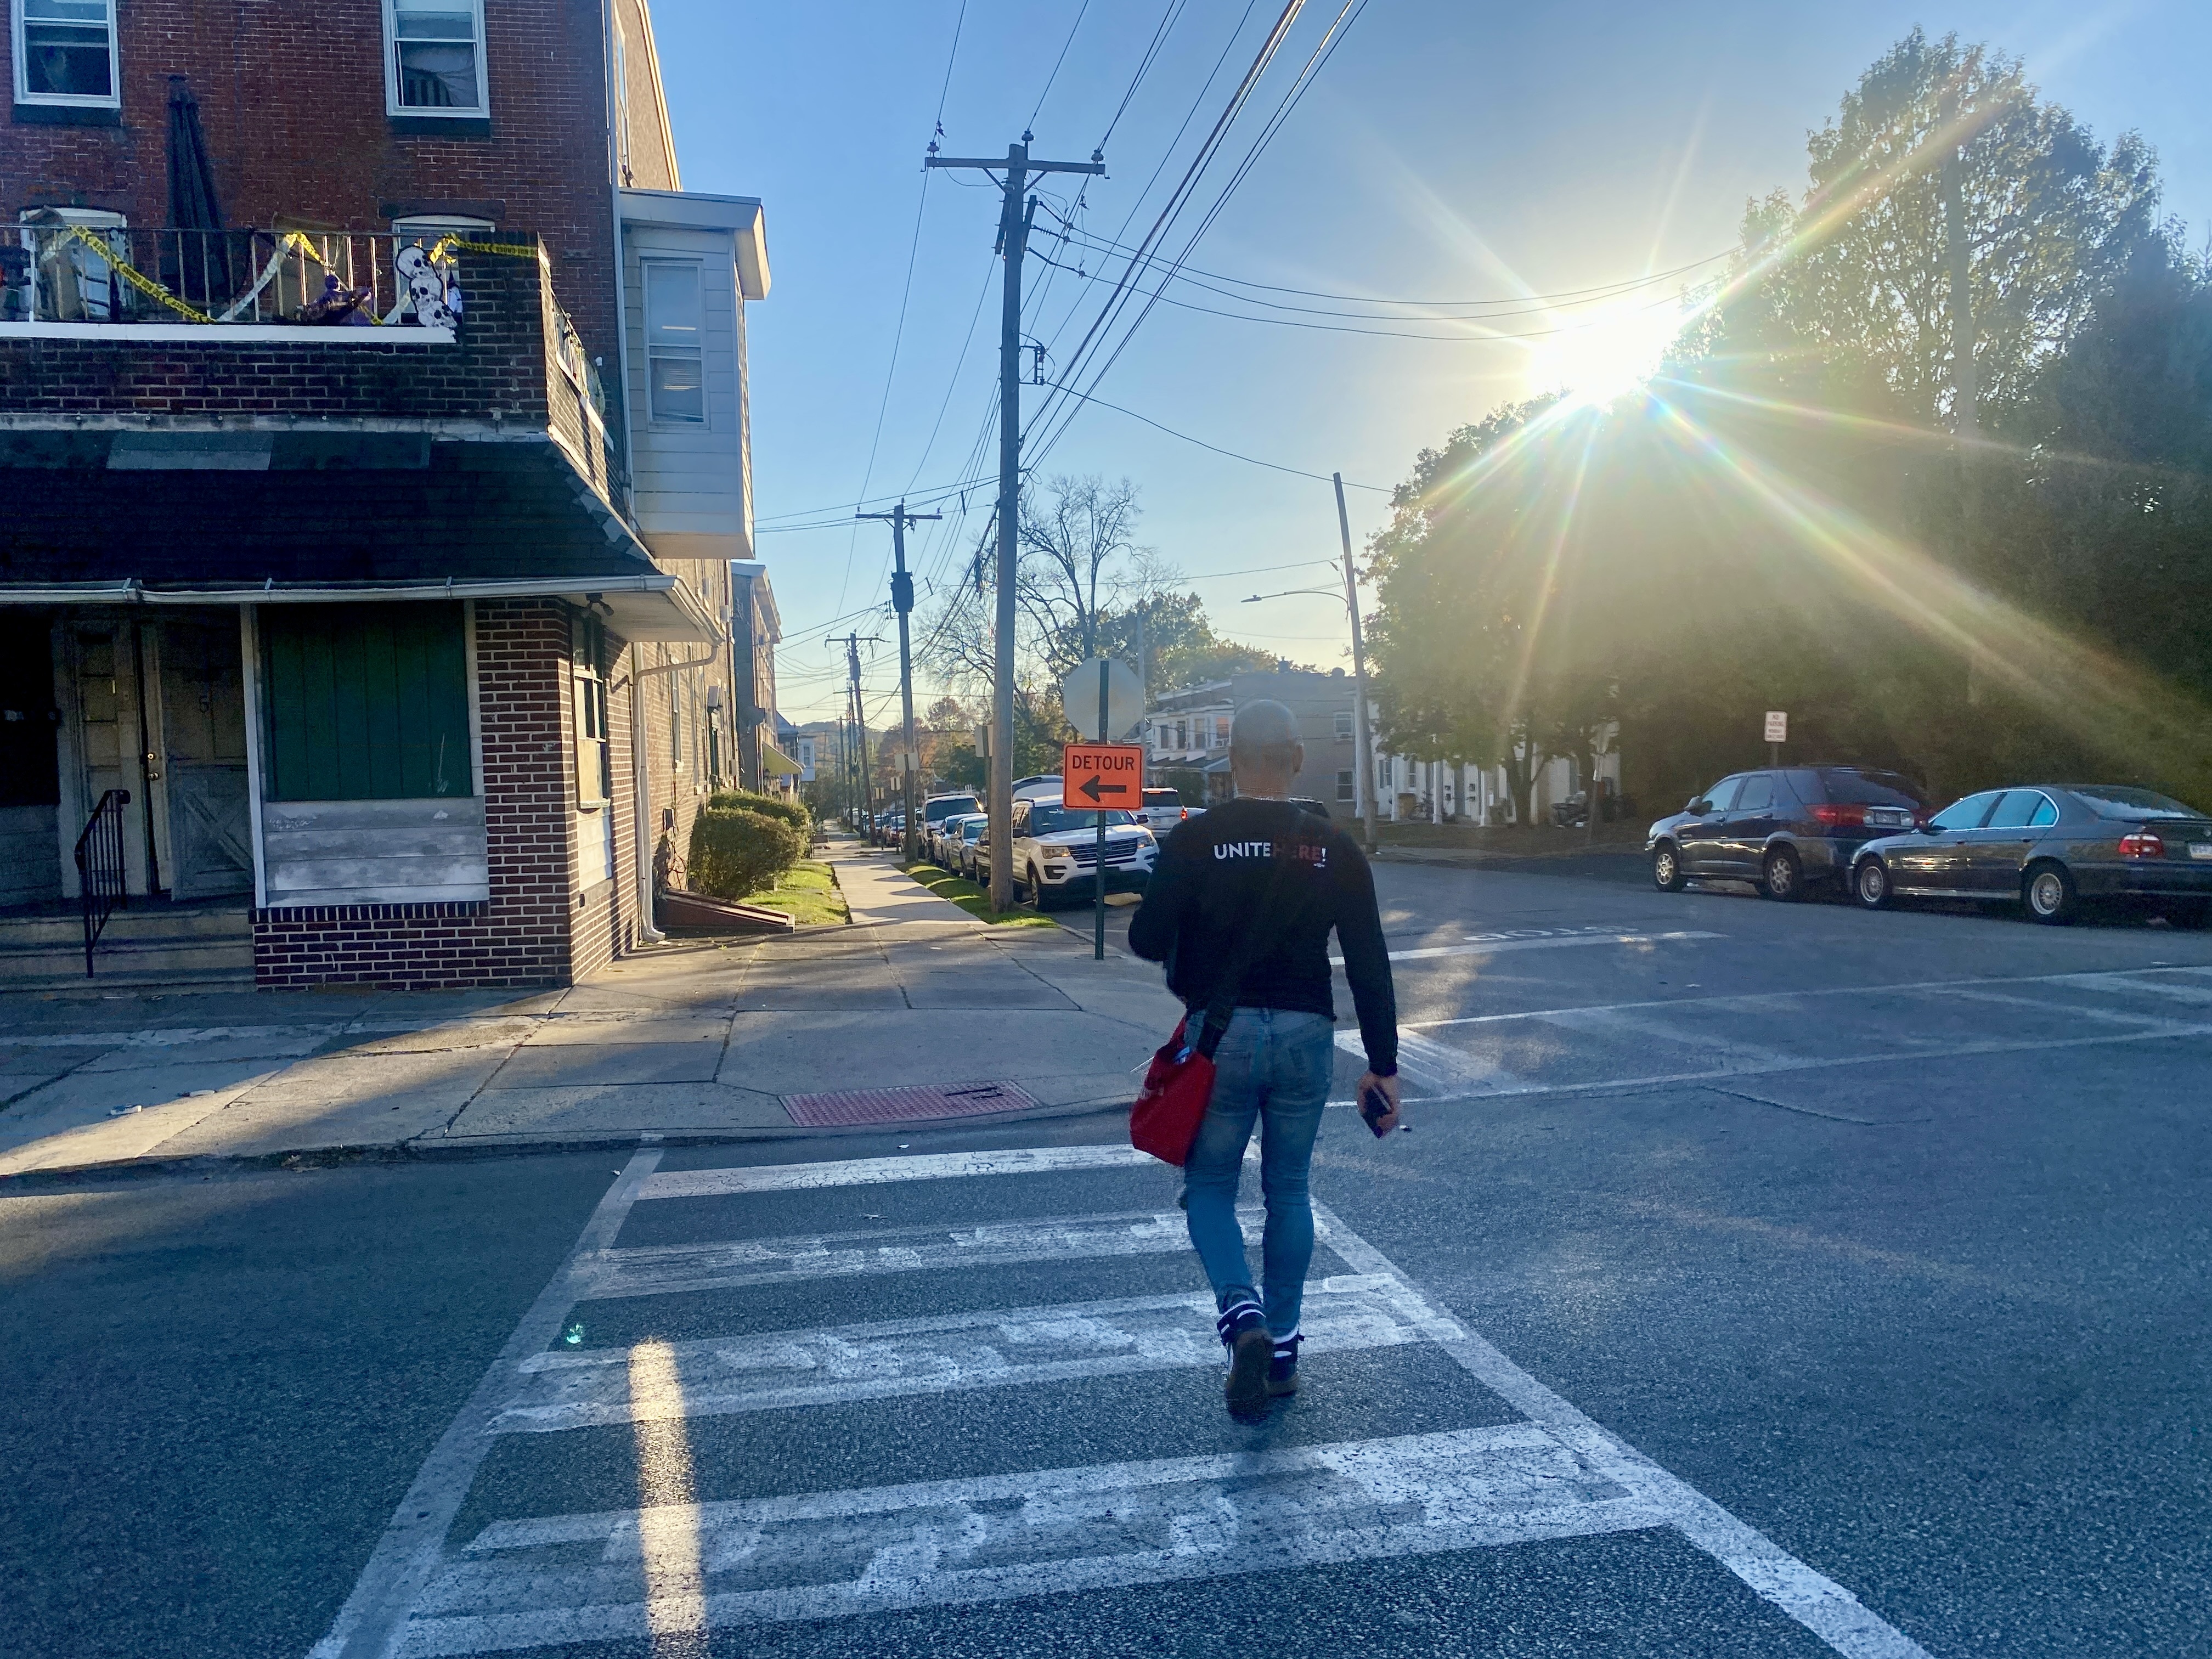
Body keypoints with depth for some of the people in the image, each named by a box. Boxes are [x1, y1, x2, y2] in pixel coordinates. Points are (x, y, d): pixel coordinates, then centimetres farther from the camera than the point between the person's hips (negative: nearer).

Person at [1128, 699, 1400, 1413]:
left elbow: (1147, 940, -8)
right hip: (1306, 1035, 3)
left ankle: (1241, 1313, -11)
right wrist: (1382, 1065, 5)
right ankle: (1283, 1347, 23)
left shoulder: (1195, 840, -8)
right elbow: (1369, 966, -1)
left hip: (1222, 1035, -2)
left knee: (1210, 1187, 12)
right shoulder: (1334, 849, 0)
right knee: (1288, 1191, 18)